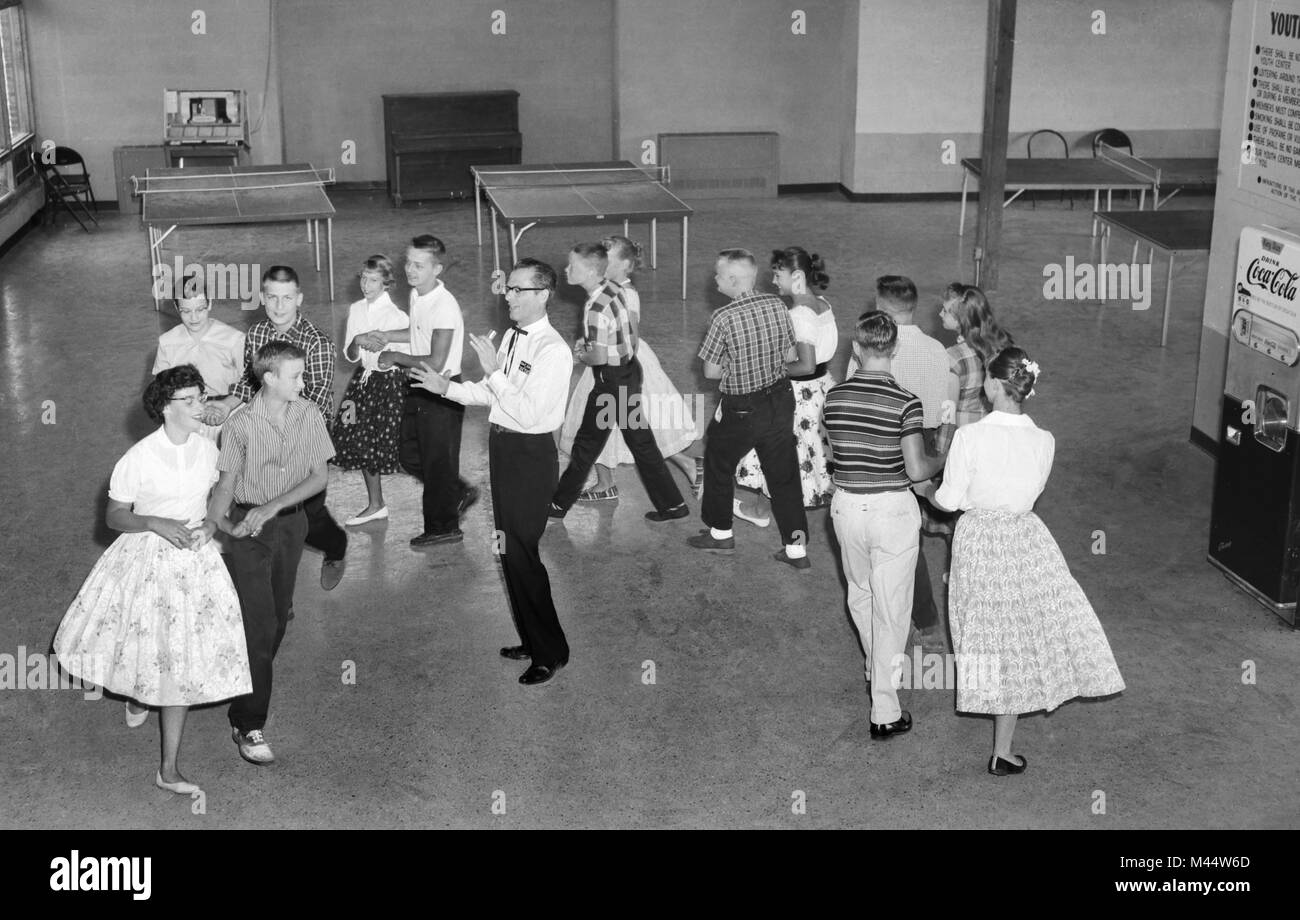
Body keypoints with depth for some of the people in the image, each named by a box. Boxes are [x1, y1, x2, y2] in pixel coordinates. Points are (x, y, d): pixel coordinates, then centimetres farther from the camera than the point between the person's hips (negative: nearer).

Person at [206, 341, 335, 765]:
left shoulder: (309, 415, -5)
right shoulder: (241, 425, -14)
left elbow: (319, 476, -6)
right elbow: (227, 484, -7)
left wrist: (271, 507, -17)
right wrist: (211, 524, -22)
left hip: (292, 522, 4)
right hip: (250, 528, -4)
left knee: (279, 617, 15)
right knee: (259, 624, -8)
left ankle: (252, 686, 38)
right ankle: (248, 725, -2)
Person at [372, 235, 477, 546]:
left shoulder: (444, 307, -25)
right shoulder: (417, 295, 3)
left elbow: (436, 362, -27)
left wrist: (397, 357, -16)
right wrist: (388, 337, 10)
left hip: (442, 393, -9)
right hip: (419, 390, 9)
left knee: (437, 460, 5)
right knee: (409, 455, 18)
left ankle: (443, 527, 22)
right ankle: (458, 493, 36)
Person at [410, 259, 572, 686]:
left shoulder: (552, 351, -19)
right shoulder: (510, 338, 8)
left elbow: (528, 413, -25)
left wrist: (493, 371, -25)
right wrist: (445, 387, 9)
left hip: (531, 454, -9)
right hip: (503, 446, 9)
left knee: (520, 552, -5)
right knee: (510, 549, 17)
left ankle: (550, 652, 11)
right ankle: (532, 641, 32)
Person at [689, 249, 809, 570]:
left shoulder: (724, 318, -21)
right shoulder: (777, 305, -6)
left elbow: (711, 371, -15)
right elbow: (792, 355, 5)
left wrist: (735, 369, 3)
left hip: (741, 410, -5)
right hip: (780, 401, 5)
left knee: (718, 465, 19)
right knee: (784, 473, 12)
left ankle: (720, 534, 33)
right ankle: (797, 548, 14)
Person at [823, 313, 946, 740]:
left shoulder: (834, 397, -4)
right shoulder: (905, 403, -16)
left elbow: (836, 452, 6)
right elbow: (916, 469, -16)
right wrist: (945, 459, 4)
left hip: (847, 506, 4)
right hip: (893, 509, -4)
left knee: (860, 594, 25)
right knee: (891, 608, 4)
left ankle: (877, 673, 46)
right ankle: (885, 712, 8)